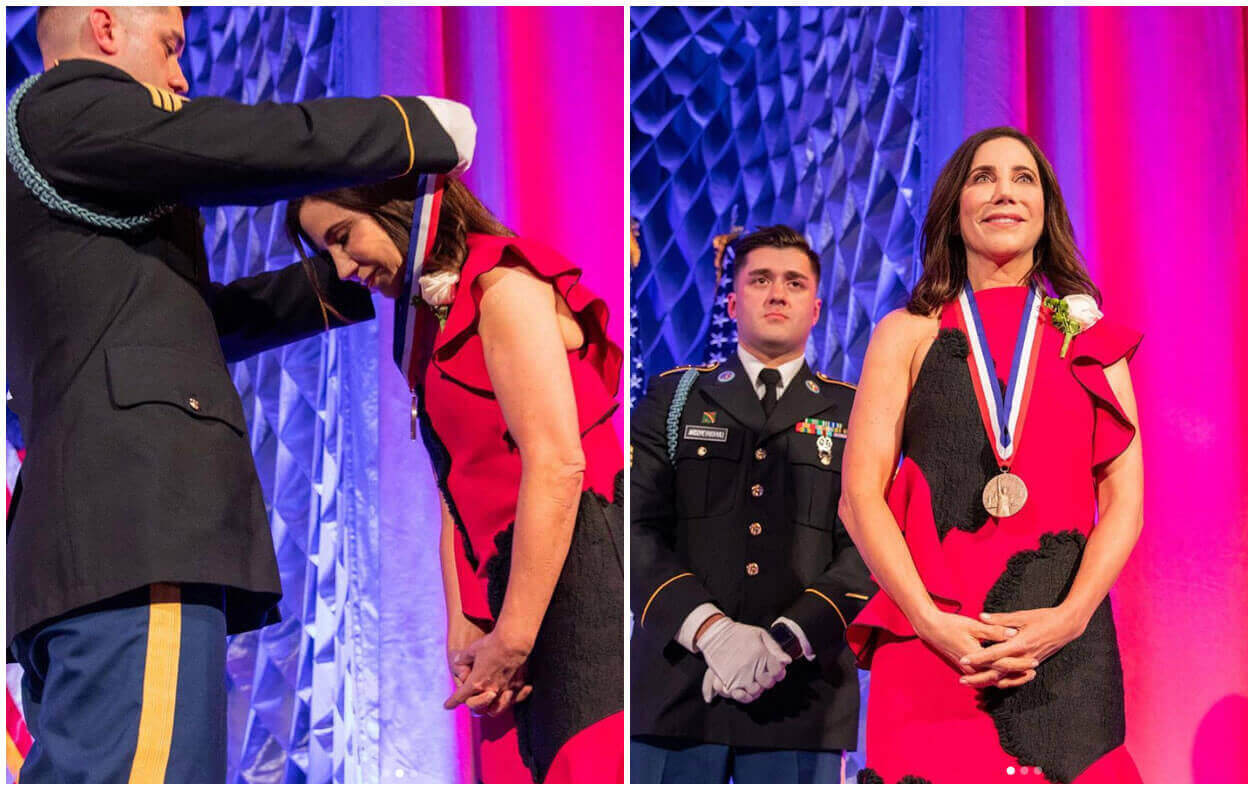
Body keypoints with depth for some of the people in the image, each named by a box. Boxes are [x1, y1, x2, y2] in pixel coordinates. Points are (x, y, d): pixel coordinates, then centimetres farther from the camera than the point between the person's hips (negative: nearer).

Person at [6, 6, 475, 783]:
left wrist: (346, 280, 39)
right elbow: (269, 143, -4)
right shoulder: (66, 105, 3)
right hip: (137, 523, -10)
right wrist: (424, 126, 10)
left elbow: (203, 317, 38)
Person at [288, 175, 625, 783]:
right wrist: (463, 632, 7)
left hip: (583, 566, -9)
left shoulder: (504, 283, -5)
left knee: (591, 767, -17)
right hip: (523, 586, 9)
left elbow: (557, 465, -15)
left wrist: (512, 639, -14)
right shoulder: (433, 326, 22)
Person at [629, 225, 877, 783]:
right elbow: (639, 527, 1)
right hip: (673, 689, 0)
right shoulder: (673, 398, 12)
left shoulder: (855, 415, 13)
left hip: (800, 692, 0)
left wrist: (787, 640, -14)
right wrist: (711, 629, -14)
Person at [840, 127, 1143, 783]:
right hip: (929, 638, -1)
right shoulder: (908, 335, 11)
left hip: (1066, 637, 1)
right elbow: (860, 495, 3)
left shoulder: (1089, 339, 14)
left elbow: (1124, 499, 6)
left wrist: (1069, 617, -12)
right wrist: (931, 622, -12)